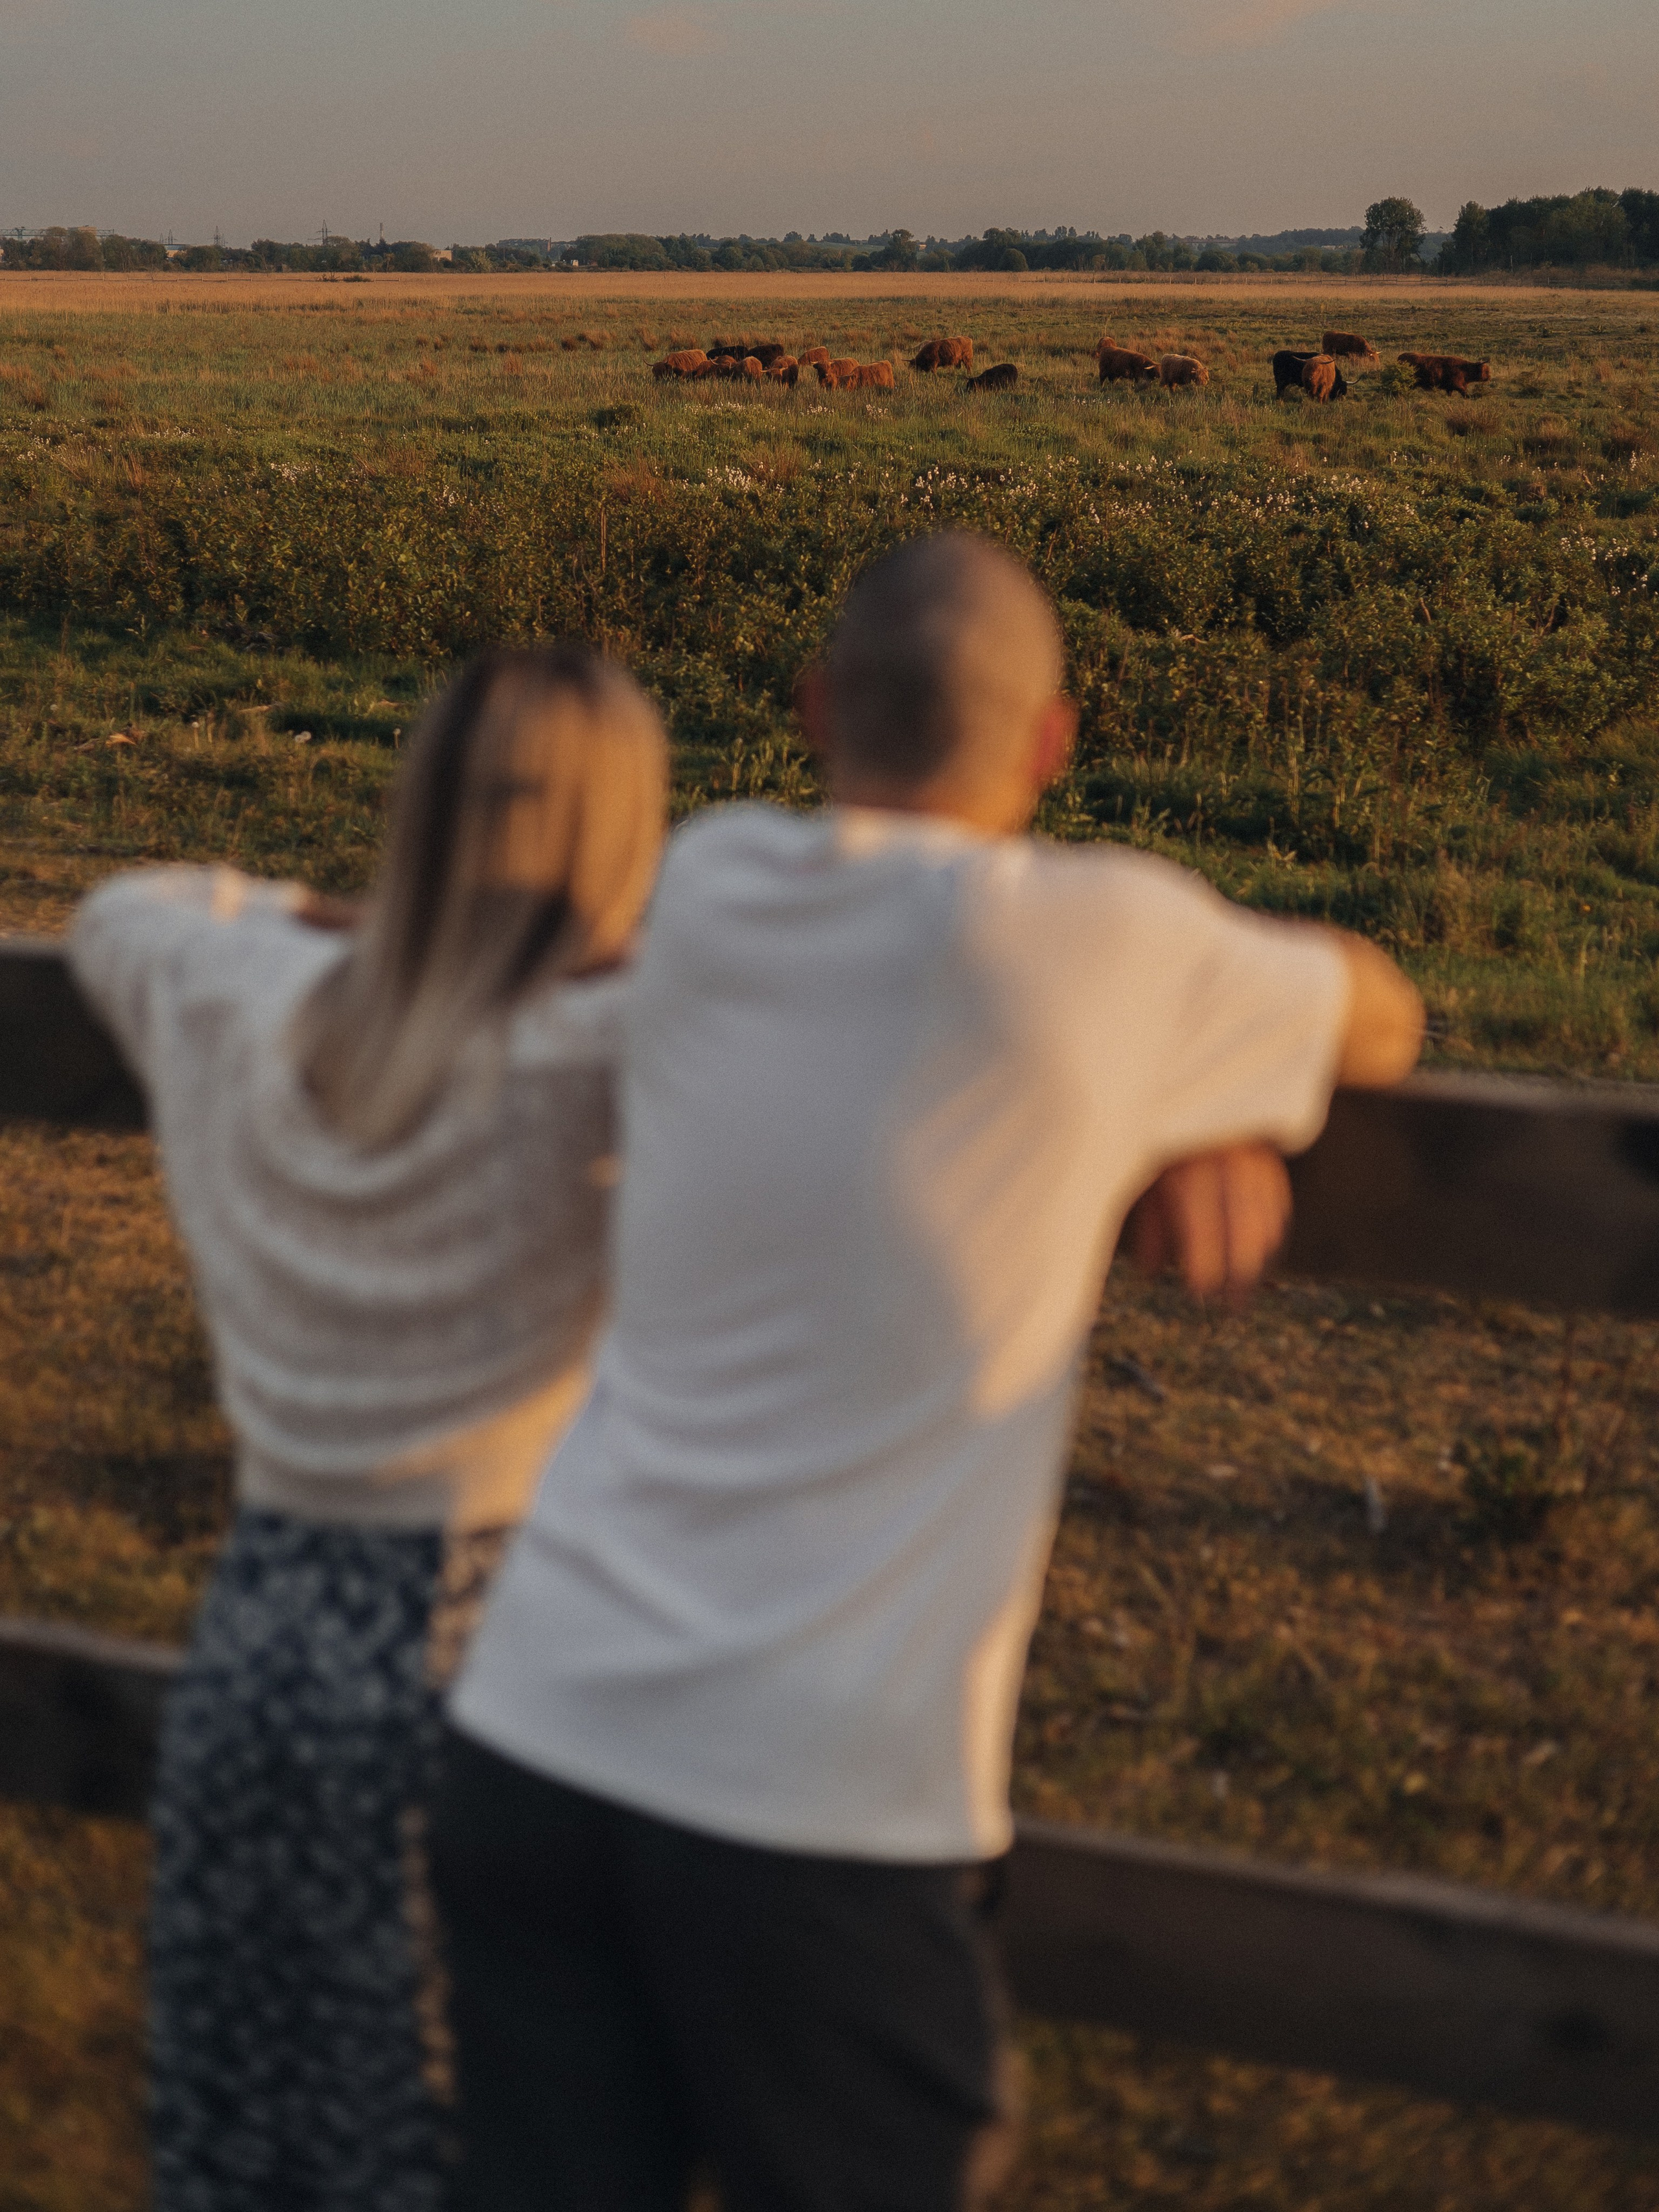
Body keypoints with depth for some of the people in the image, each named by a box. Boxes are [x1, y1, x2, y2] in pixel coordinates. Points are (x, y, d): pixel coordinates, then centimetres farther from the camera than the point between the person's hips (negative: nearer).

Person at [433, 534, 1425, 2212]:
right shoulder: (1097, 940, -10)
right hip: (819, 1806, -4)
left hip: (534, 1732, 5)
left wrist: (1190, 1101, 10)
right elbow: (1382, 1022, 8)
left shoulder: (708, 885, 4)